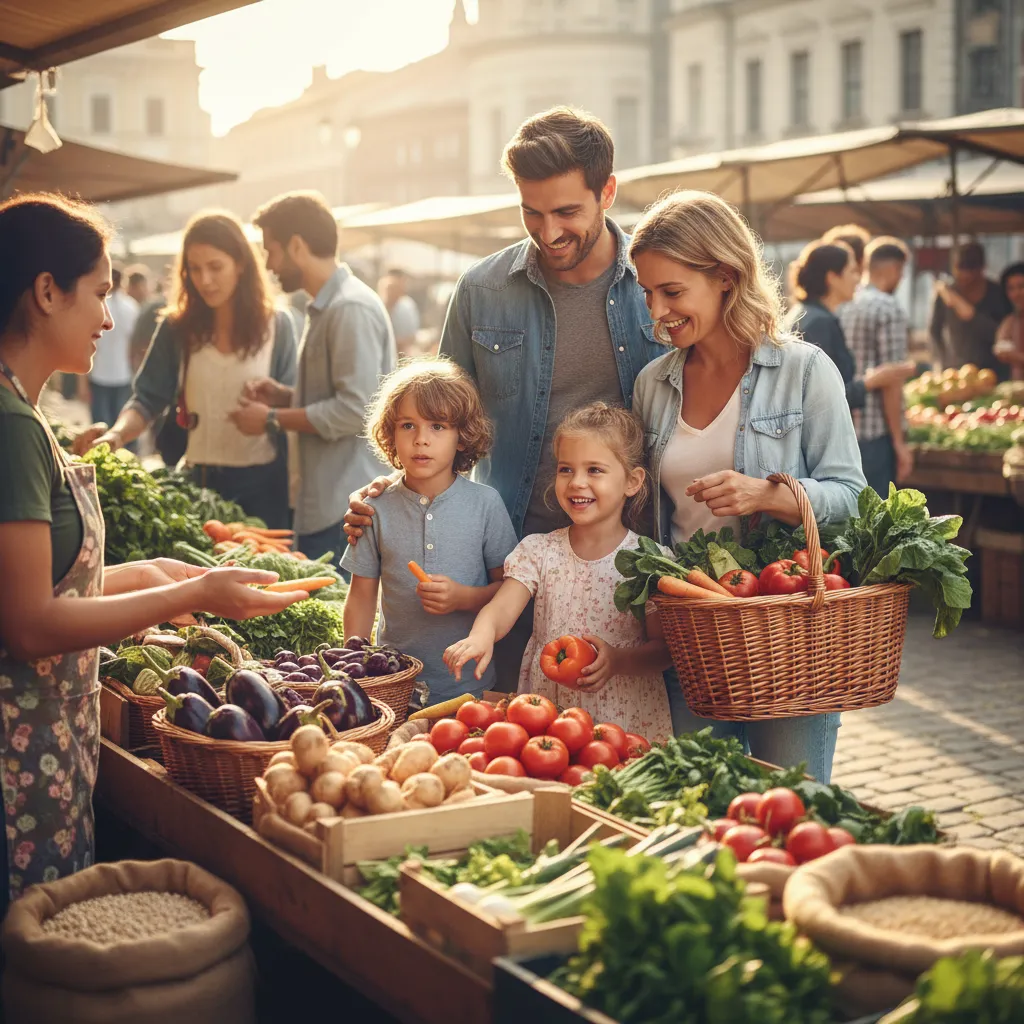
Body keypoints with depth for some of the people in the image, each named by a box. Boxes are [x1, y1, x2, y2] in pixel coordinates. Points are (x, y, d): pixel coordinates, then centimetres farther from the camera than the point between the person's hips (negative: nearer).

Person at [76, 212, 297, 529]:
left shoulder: (276, 325, -1)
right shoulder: (177, 328, 2)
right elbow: (147, 400, 0)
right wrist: (117, 434, -19)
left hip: (262, 481, -1)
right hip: (199, 479, 1)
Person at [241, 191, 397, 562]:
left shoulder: (351, 309, -15)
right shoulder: (326, 307, 17)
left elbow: (355, 409, -22)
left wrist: (273, 418, -12)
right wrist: (284, 396, 9)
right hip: (325, 504, 10)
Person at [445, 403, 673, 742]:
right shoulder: (538, 551, 5)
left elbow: (665, 648, 0)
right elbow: (501, 607, -9)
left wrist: (618, 660, -20)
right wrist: (482, 635, -32)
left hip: (627, 718, -2)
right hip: (546, 711, 2)